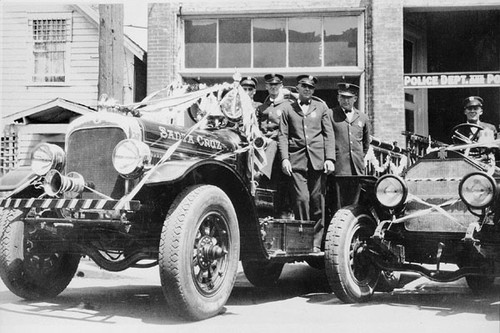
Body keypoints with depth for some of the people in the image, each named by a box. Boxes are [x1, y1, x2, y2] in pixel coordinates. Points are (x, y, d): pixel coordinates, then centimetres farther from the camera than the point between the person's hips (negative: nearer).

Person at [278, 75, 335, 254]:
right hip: (296, 160, -1)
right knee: (301, 199, -10)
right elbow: (283, 135, 8)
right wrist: (284, 158, -6)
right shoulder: (287, 108, 14)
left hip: (318, 160, 1)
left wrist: (329, 158, -2)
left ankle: (316, 243, 5)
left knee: (317, 201, -1)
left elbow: (329, 134, 10)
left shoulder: (321, 107, 17)